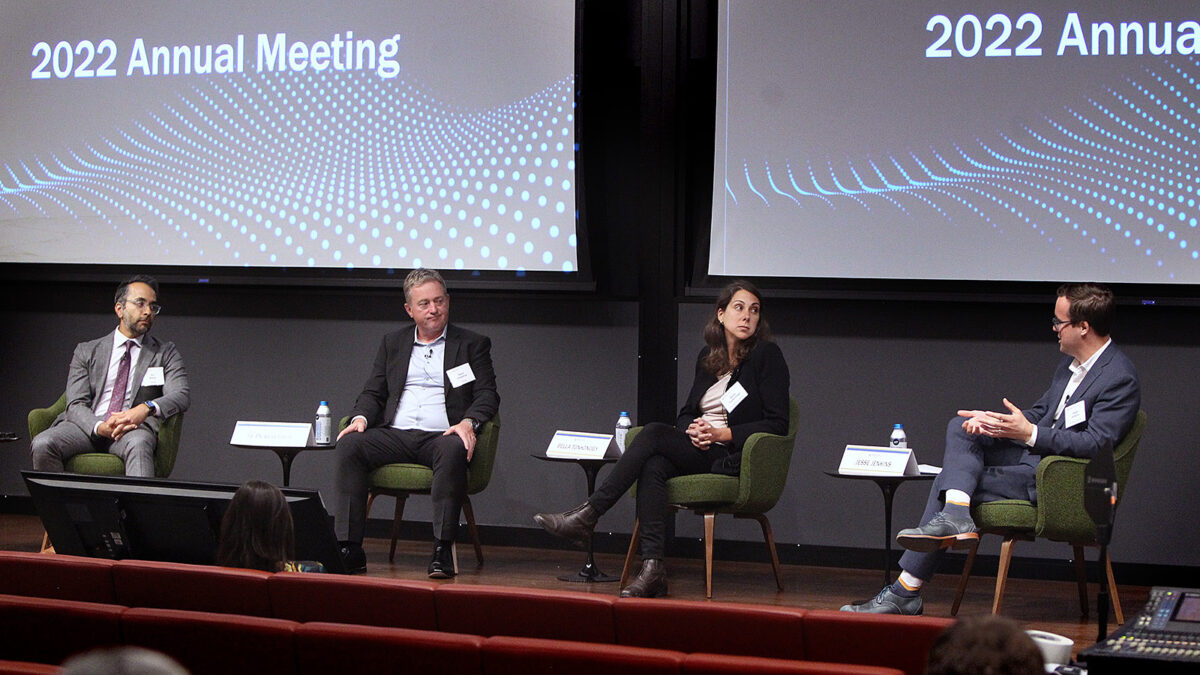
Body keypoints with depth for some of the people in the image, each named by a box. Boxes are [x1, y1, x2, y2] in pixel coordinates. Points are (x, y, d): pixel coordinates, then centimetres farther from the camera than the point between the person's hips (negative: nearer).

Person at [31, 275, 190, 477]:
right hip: (88, 427, 1)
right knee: (43, 444, -28)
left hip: (133, 428, -1)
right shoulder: (87, 351, 17)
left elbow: (180, 396, 1)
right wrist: (99, 427, -19)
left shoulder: (166, 353, 17)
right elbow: (76, 404, 5)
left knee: (138, 444, -38)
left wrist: (146, 408, -22)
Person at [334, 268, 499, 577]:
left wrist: (468, 422, -17)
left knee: (453, 450, -38)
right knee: (350, 444, -26)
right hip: (394, 435, 3)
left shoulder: (472, 344, 14)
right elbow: (373, 392, 20)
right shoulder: (393, 343, 23)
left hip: (440, 436, -3)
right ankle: (350, 549, -30)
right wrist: (361, 418, -3)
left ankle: (442, 551, -39)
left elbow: (488, 395, 4)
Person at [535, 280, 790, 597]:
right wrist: (692, 429, -4)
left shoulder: (767, 356, 0)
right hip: (698, 451, 5)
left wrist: (721, 434, -14)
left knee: (654, 434, -25)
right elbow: (686, 413, 21)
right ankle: (652, 568, -38)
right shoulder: (708, 356, 18)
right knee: (653, 467, -29)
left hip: (735, 456, -5)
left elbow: (777, 424, -5)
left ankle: (587, 515, -24)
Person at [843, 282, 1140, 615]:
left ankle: (905, 594, -5)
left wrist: (1030, 434, -28)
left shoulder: (1120, 377, -16)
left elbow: (1096, 444, -23)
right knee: (960, 426, -5)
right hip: (1034, 453, 9)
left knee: (947, 483, -12)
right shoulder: (1070, 363, 13)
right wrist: (991, 419, -1)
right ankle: (954, 516, -21)